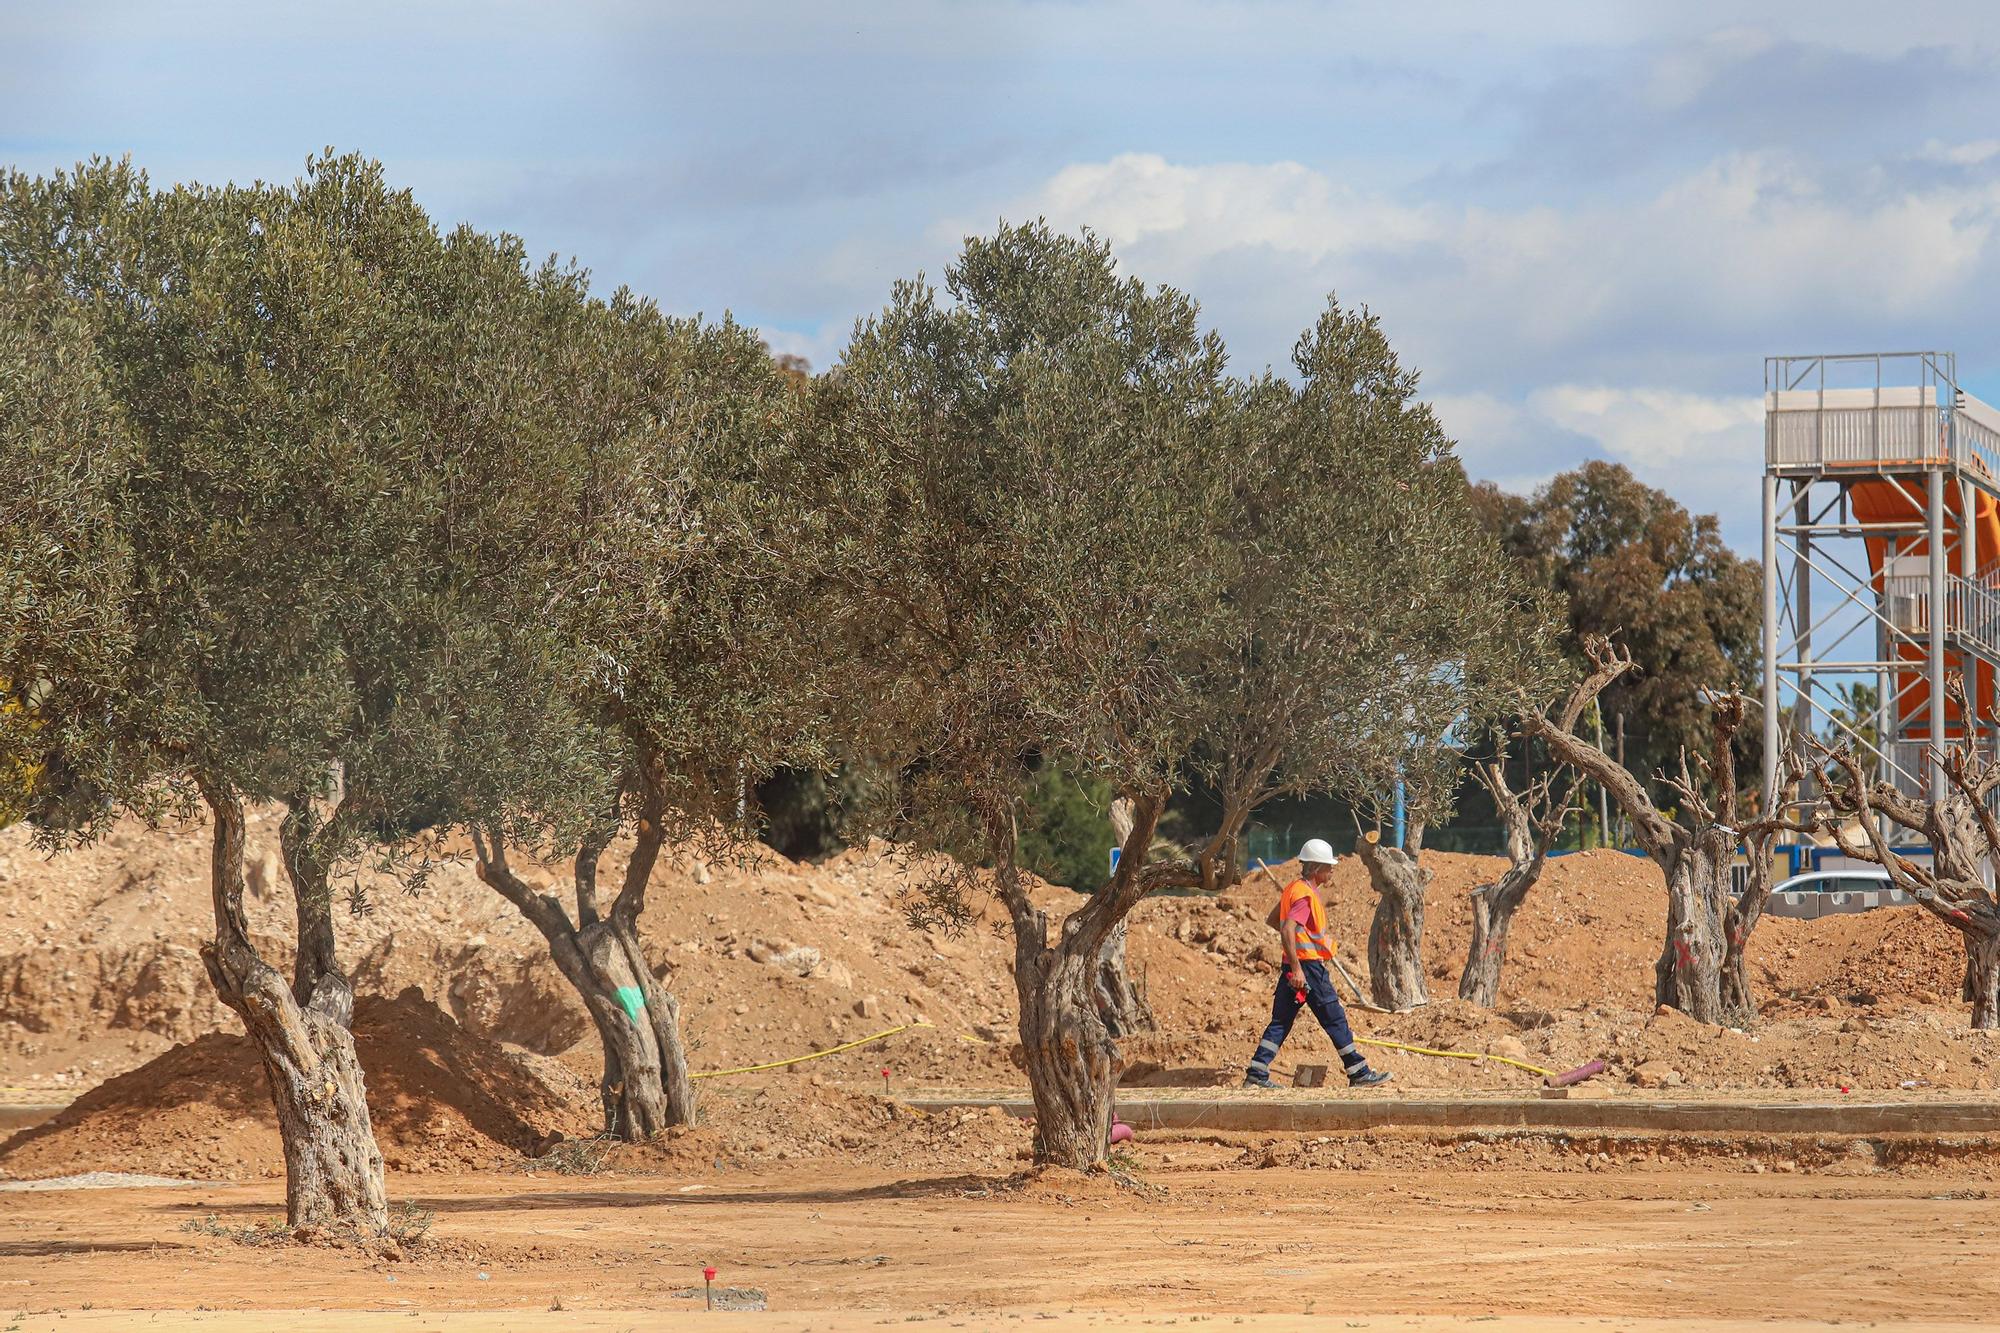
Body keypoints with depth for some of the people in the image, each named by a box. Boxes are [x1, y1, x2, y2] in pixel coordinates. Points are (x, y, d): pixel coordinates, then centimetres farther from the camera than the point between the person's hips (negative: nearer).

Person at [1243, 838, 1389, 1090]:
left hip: (1295, 966, 10)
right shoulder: (1306, 894, -17)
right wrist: (1296, 969, -29)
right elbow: (1287, 930, -27)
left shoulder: (1294, 888, 13)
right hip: (1308, 965, -10)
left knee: (1281, 1021, 9)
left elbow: (1273, 920, 26)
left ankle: (1256, 1074, 4)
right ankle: (1359, 1074, 4)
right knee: (1336, 1020, -1)